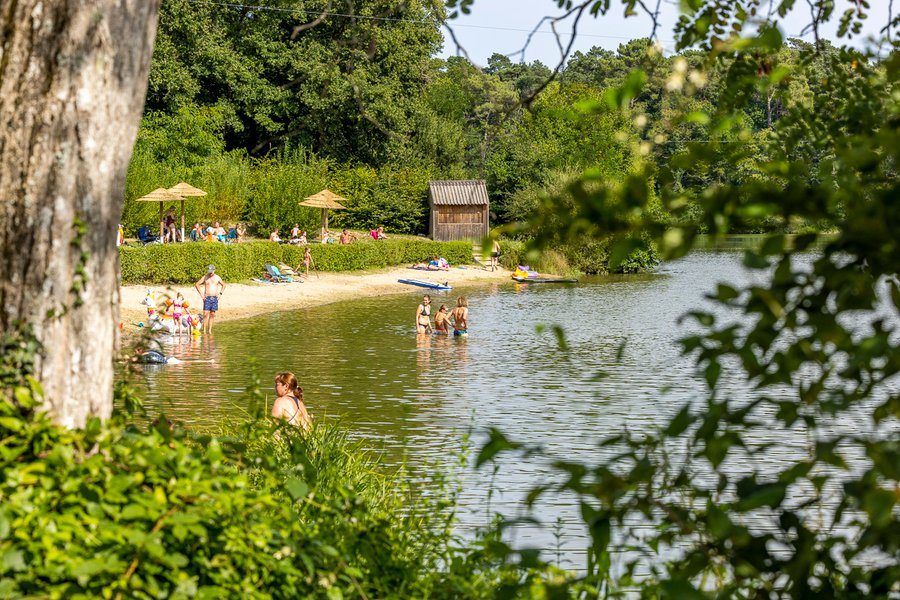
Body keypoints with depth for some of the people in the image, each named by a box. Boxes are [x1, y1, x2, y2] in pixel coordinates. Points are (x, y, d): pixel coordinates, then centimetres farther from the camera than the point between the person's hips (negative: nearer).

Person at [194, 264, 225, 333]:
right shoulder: (205, 277, 0)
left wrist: (220, 293, 9)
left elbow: (223, 285, 21)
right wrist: (201, 294, -2)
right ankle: (204, 330, -10)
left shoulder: (217, 278, 6)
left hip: (215, 298, 3)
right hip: (207, 298, -3)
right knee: (205, 314, -11)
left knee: (212, 315, 2)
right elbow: (196, 284, 5)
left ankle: (210, 330, 5)